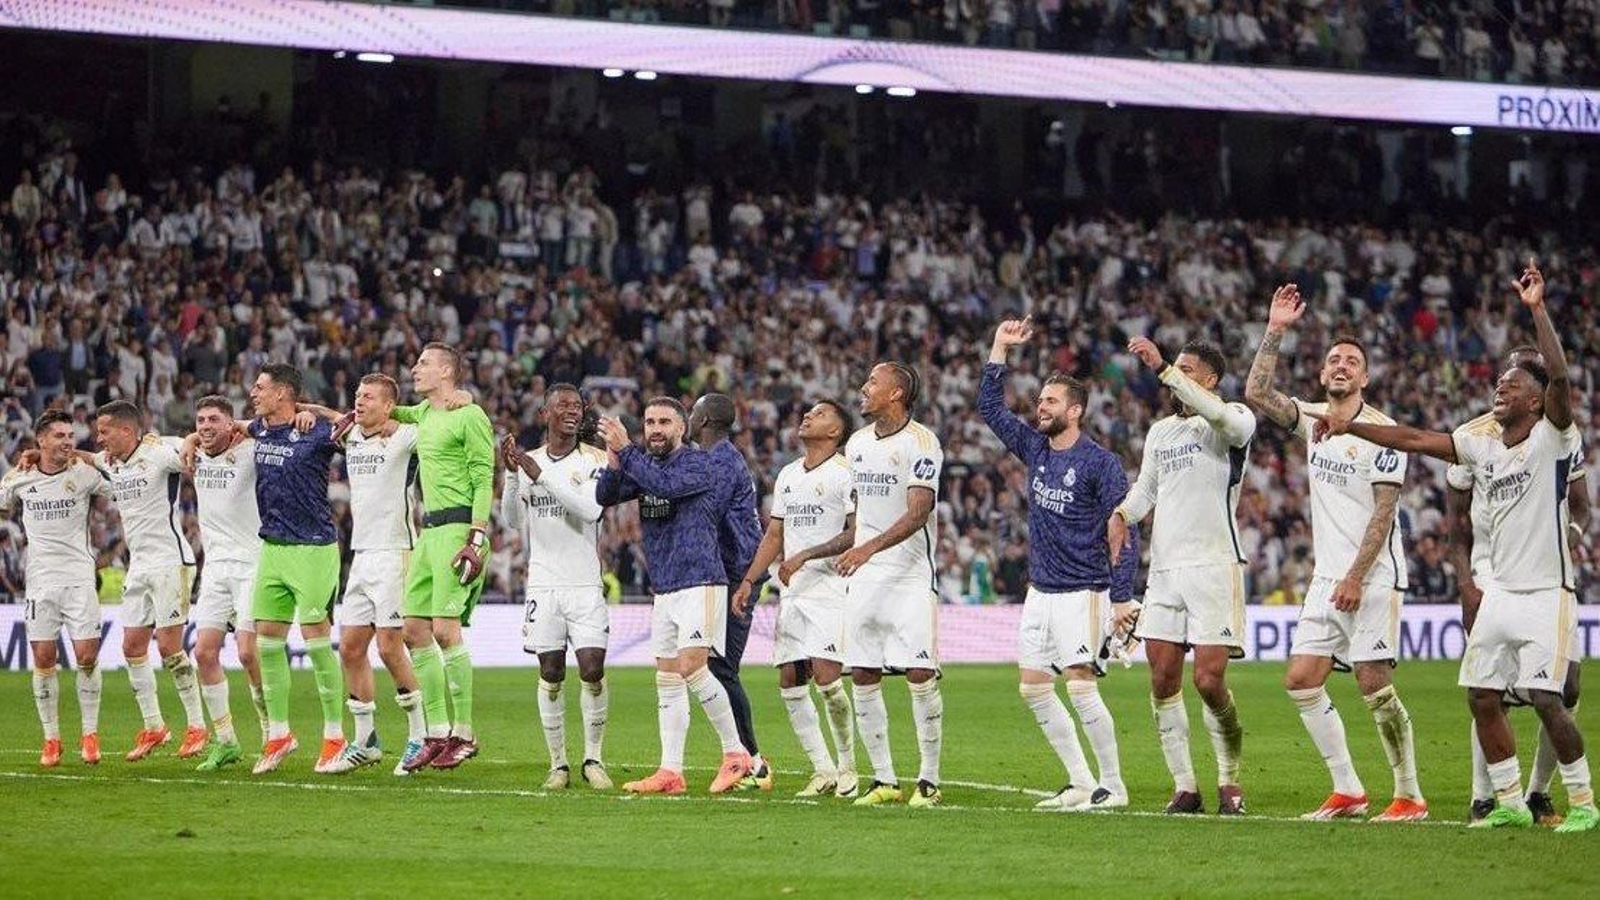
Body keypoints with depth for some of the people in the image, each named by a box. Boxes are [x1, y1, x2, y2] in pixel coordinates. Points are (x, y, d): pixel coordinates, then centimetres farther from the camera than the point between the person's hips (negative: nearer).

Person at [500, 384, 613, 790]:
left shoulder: (594, 460, -1)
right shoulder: (528, 460, 9)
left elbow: (591, 509, -18)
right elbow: (512, 520, 5)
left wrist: (540, 475, -20)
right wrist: (512, 474, -9)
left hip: (585, 583, -2)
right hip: (544, 584, 2)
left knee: (592, 670, -9)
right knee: (551, 675, 1)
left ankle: (593, 760, 5)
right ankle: (558, 764, 7)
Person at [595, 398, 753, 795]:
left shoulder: (698, 463, -6)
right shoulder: (645, 464, 16)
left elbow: (665, 485, -24)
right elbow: (605, 497, 7)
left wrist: (626, 450, -19)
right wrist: (613, 462, -11)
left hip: (699, 582, -8)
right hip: (664, 590, 8)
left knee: (692, 668, -17)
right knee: (667, 680, 5)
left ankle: (735, 753, -5)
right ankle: (670, 773, 5)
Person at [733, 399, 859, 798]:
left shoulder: (846, 473, -7)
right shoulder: (787, 476, 17)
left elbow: (855, 534, -12)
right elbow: (774, 535, 21)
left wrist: (805, 556, -16)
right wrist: (748, 581, 13)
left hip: (831, 589, -8)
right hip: (792, 593, 8)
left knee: (827, 678, -15)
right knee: (789, 682, 1)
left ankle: (847, 767, 1)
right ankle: (823, 771, 9)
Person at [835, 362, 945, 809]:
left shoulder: (921, 443, -11)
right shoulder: (857, 444, 13)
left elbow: (918, 513, -19)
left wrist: (869, 548, -29)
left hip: (912, 574, -7)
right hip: (864, 575, 7)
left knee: (920, 676, -9)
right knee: (863, 678, 3)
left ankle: (929, 780, -1)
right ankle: (884, 780, 10)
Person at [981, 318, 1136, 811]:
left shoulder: (1101, 463, -11)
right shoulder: (1034, 448, 8)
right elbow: (990, 406, 17)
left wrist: (1123, 598, -16)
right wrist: (1000, 348, 9)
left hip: (1082, 594, -8)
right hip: (1040, 591, 8)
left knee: (1080, 687, -14)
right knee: (1033, 688, 5)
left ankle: (1113, 786, -5)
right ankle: (1081, 783, 13)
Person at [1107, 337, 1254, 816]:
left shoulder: (1234, 420, -2)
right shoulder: (1161, 431, 19)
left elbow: (1218, 416, -26)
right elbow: (1146, 488, 26)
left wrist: (1163, 369, -28)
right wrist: (1122, 514, 4)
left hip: (1214, 566, -6)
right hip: (1164, 569, 7)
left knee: (1209, 681, -11)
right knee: (1163, 681, 1)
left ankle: (1229, 779, 8)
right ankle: (1184, 787, 7)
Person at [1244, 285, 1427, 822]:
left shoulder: (1380, 430, -10)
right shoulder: (1313, 420, 10)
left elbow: (1383, 512, -13)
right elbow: (1256, 395, 0)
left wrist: (1355, 577, -18)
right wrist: (1275, 331, -5)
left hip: (1373, 578, -7)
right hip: (1327, 577, 7)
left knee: (1374, 685, -10)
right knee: (1301, 681, 1)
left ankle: (1410, 797, -1)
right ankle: (1348, 792, 8)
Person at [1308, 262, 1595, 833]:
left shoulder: (1551, 439, -8)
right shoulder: (1483, 447, 11)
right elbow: (1417, 440, 15)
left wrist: (1537, 309, -29)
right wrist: (1351, 426, 11)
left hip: (1546, 593, -7)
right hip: (1500, 591, 7)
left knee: (1544, 699, -14)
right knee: (1482, 696, 4)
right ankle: (1510, 802, 14)